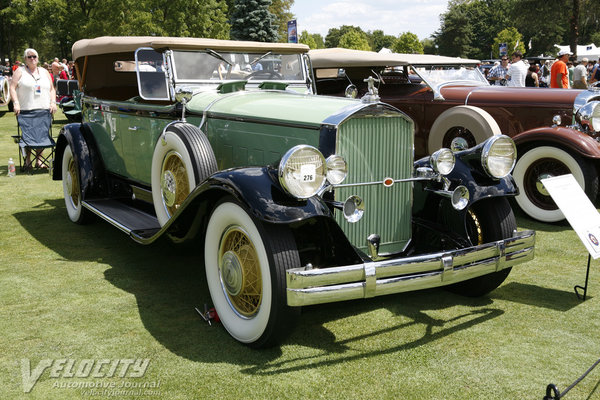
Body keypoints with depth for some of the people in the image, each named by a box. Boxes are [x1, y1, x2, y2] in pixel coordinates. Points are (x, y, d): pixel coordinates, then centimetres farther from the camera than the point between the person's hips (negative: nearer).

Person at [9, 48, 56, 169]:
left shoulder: (45, 72, 19)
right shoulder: (19, 71, 8)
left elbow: (52, 89, 20)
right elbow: (12, 88, 1)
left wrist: (53, 102, 5)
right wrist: (16, 103, -12)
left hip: (44, 110, 3)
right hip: (26, 111, -3)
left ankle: (38, 159, 7)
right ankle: (27, 159, 5)